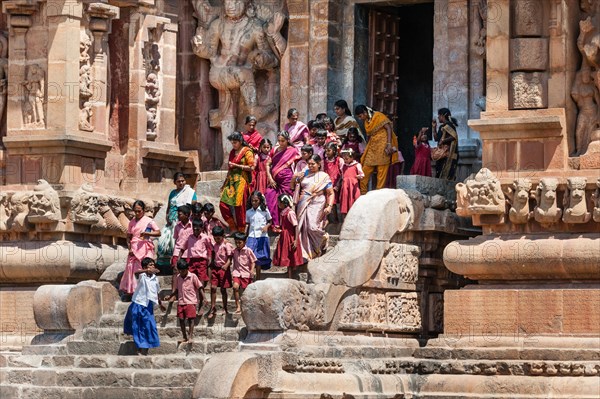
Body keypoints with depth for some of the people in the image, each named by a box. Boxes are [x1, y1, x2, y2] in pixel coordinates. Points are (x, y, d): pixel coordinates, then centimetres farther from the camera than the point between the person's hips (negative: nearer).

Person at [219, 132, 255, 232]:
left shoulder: (247, 152, -2)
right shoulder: (232, 152, 18)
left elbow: (251, 167, -9)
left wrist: (236, 165, -10)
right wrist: (224, 183, 21)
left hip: (241, 181, -7)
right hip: (231, 181, 7)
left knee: (239, 207, -7)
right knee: (223, 205, -3)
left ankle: (241, 231, 4)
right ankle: (233, 228, 5)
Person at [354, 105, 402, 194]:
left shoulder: (378, 116, -6)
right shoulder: (366, 122, 16)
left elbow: (389, 128, -12)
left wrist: (389, 144, -20)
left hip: (382, 145, -8)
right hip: (372, 147, 8)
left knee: (382, 171, -7)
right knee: (365, 170, 2)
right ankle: (363, 192, 6)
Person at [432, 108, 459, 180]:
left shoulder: (448, 125, -8)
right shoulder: (442, 127, 20)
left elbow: (454, 136, -19)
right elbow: (436, 138, 23)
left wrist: (443, 140, -23)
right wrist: (434, 128, 19)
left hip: (448, 154, -10)